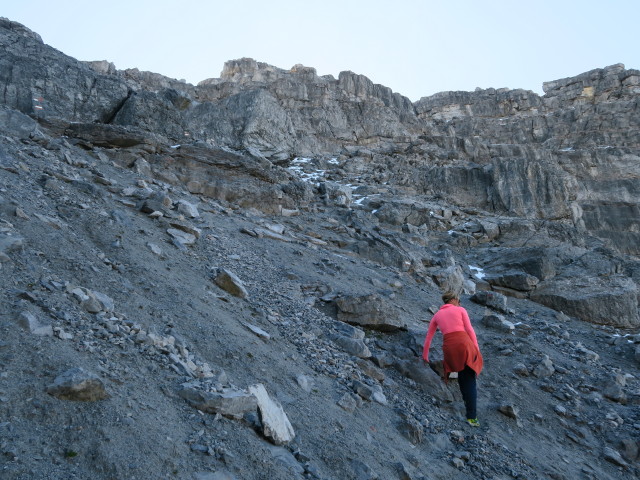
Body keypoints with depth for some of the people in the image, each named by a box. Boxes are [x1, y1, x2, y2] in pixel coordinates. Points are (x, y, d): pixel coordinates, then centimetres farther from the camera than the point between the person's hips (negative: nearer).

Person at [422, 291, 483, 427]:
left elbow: (428, 336, 24)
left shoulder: (437, 315, 20)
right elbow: (469, 330, 2)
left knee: (462, 375, 25)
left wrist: (425, 355, 33)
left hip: (449, 345, 2)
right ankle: (472, 417, -2)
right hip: (464, 342, -2)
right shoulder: (460, 310, 12)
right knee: (469, 380, 3)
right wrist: (476, 349, 2)